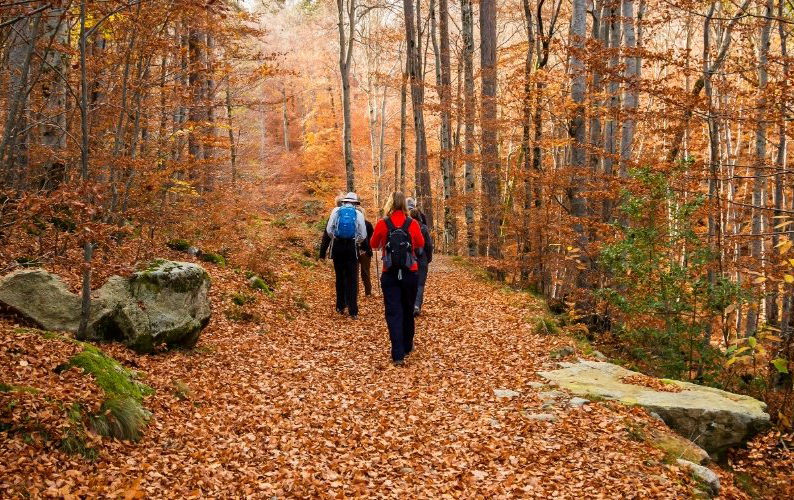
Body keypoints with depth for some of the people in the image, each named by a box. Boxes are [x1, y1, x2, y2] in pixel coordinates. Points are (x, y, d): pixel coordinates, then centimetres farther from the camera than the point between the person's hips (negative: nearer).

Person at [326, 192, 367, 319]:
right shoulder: (358, 214, -2)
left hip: (337, 246, 2)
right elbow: (363, 235, -1)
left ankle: (340, 307, 21)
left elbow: (329, 230, -3)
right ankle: (353, 311, -1)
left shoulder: (336, 211, 0)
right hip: (352, 247, -1)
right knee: (352, 279, 2)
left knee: (340, 277, 14)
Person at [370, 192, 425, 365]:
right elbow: (421, 243, 11)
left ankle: (398, 355, -7)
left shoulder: (382, 224, -9)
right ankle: (407, 346, 34)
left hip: (390, 275, -1)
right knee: (407, 311, 19)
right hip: (410, 274, 2)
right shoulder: (413, 224, -6)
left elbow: (373, 244, 7)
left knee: (393, 313, 1)